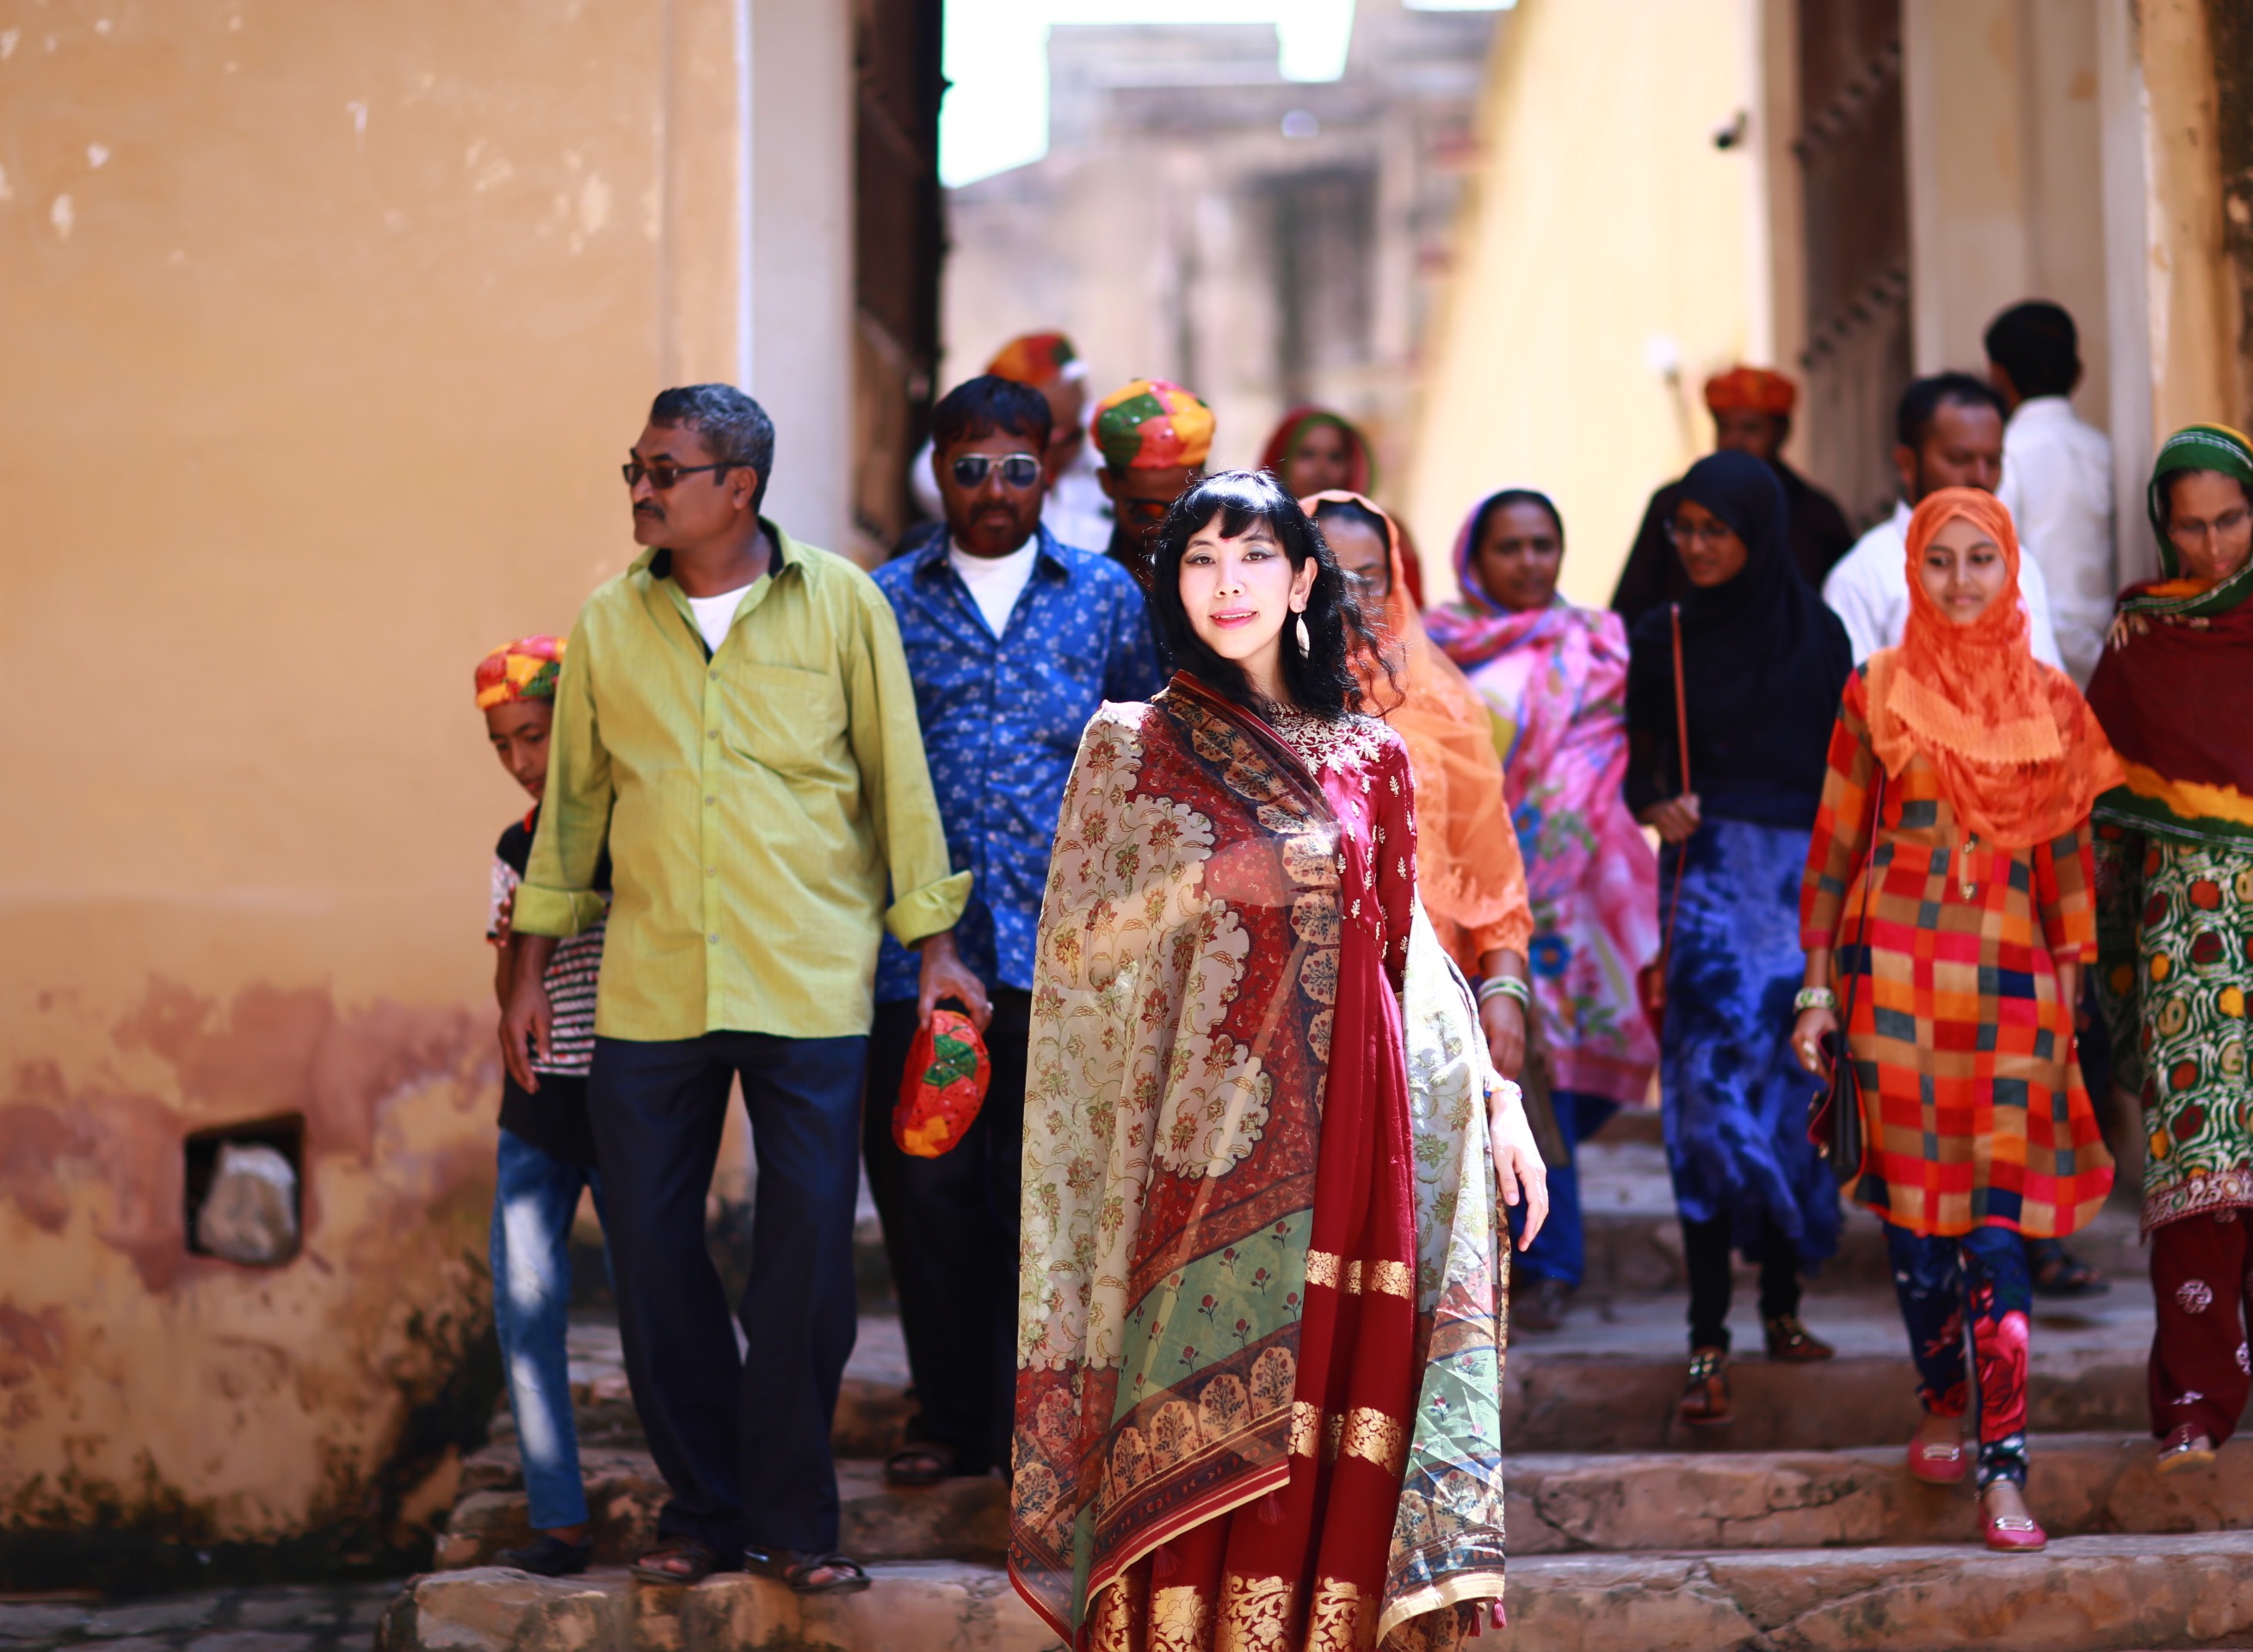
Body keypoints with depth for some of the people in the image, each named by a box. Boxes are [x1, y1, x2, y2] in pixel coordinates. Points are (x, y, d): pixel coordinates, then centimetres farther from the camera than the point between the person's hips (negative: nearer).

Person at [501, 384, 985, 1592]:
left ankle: (792, 1517, 14)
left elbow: (896, 773, 5)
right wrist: (530, 972, 13)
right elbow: (574, 796, 14)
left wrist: (933, 945, 4)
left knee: (807, 1255, -1)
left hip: (808, 983, -2)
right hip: (648, 986, 3)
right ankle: (703, 1508, 19)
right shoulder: (607, 623, 8)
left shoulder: (839, 603, 2)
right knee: (651, 1254, 4)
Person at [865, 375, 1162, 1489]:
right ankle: (951, 1418, 18)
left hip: (1056, 948, 0)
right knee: (925, 1189, 4)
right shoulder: (886, 602, 8)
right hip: (920, 945, 1)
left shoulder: (1106, 596, 8)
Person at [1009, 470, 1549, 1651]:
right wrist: (1207, 886, -14)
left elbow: (1407, 950, 15)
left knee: (1335, 1426, 1)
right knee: (1200, 1433, -4)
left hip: (1349, 1133, 3)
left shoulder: (1367, 757, 12)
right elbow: (1078, 946, 1)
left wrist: (1495, 1095, 5)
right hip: (1207, 1133, -2)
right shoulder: (1131, 746, 5)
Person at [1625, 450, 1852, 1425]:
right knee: (1714, 1085, -11)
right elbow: (1640, 765, 7)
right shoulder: (1662, 640, 5)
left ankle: (1782, 1303, 20)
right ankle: (1707, 1340, -10)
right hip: (1710, 878, -1)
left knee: (1793, 1083, 5)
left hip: (1805, 879, 1)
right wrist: (1656, 808, -15)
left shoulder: (1816, 635, 5)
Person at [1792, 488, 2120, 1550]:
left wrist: (2070, 988, 9)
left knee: (1996, 1219, -6)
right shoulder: (1875, 693, 4)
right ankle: (1941, 1405, 24)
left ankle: (2003, 1471, -6)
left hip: (2011, 974, 0)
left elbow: (2069, 855, 13)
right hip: (1896, 969, 0)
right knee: (1914, 1201, 3)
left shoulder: (2050, 702, 8)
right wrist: (1817, 988, 1)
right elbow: (1832, 848, 5)